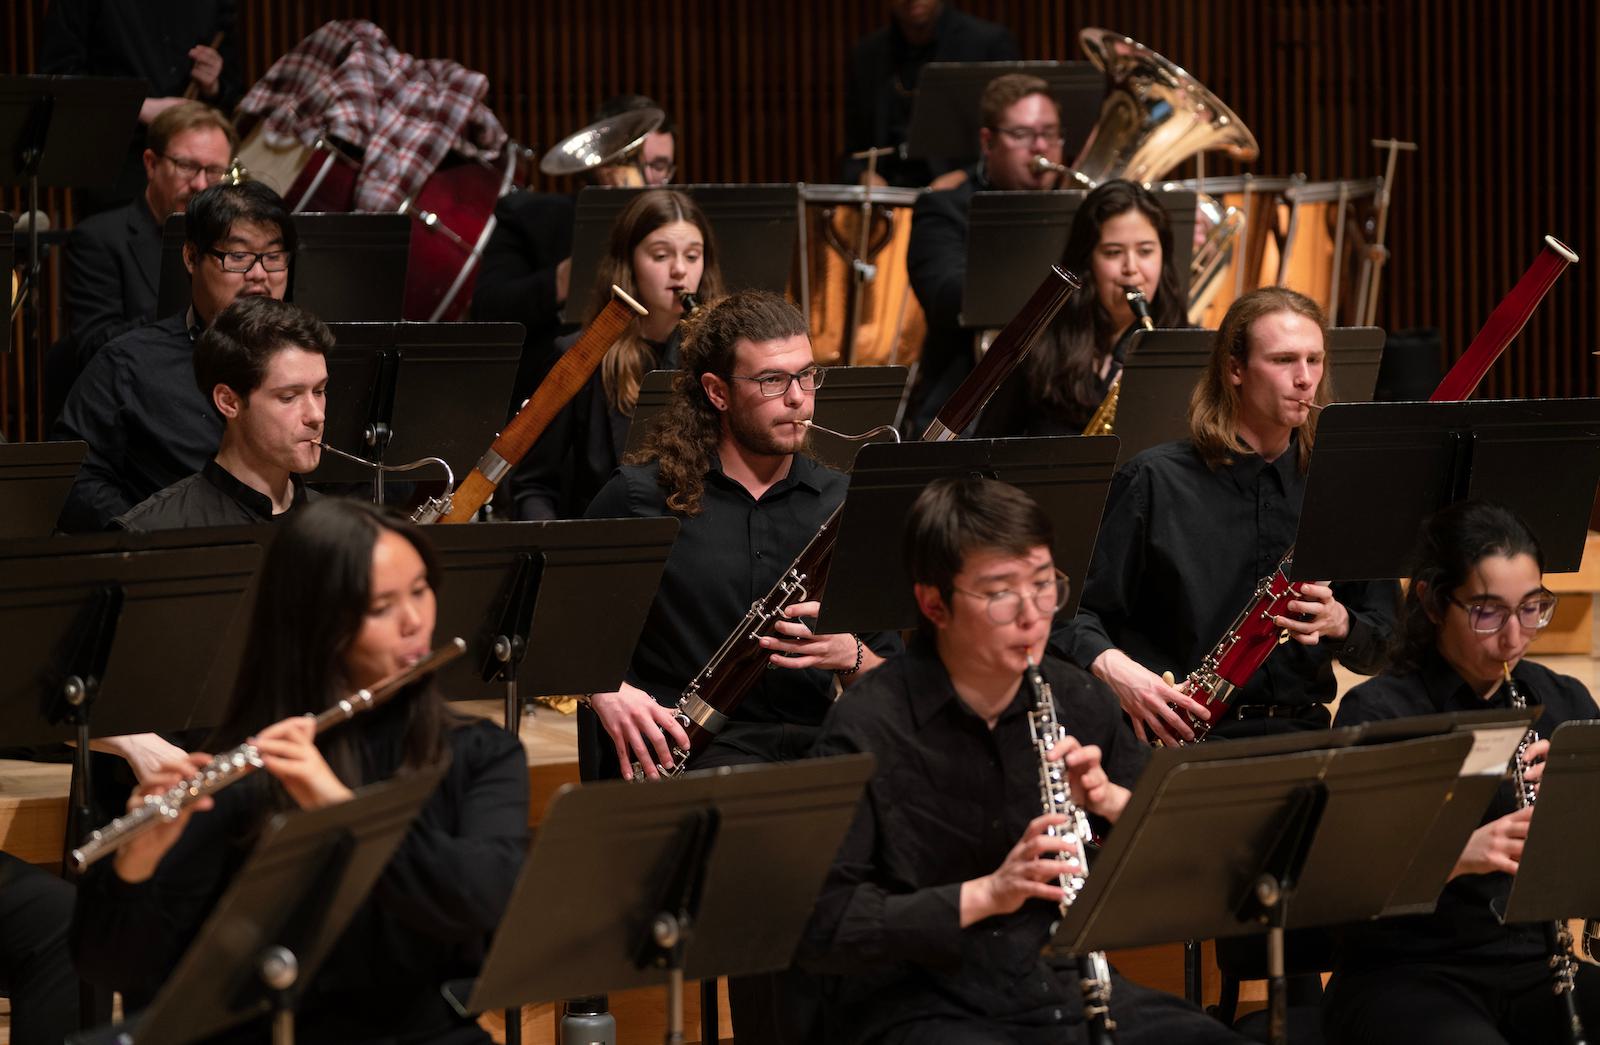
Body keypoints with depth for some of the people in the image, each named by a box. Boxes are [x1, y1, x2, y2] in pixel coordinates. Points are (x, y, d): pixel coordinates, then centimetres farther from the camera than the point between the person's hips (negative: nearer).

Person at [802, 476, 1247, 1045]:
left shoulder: (1077, 699, 4)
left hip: (1064, 990, 6)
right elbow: (820, 928, -17)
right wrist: (984, 895, -26)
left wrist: (1112, 801, -8)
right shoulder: (867, 726, -12)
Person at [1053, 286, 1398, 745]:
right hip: (1180, 739, -4)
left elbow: (1382, 649, 14)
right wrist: (1113, 667, -18)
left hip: (1301, 726, 4)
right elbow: (1072, 612, 3)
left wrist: (1339, 623, -8)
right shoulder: (1157, 481, 2)